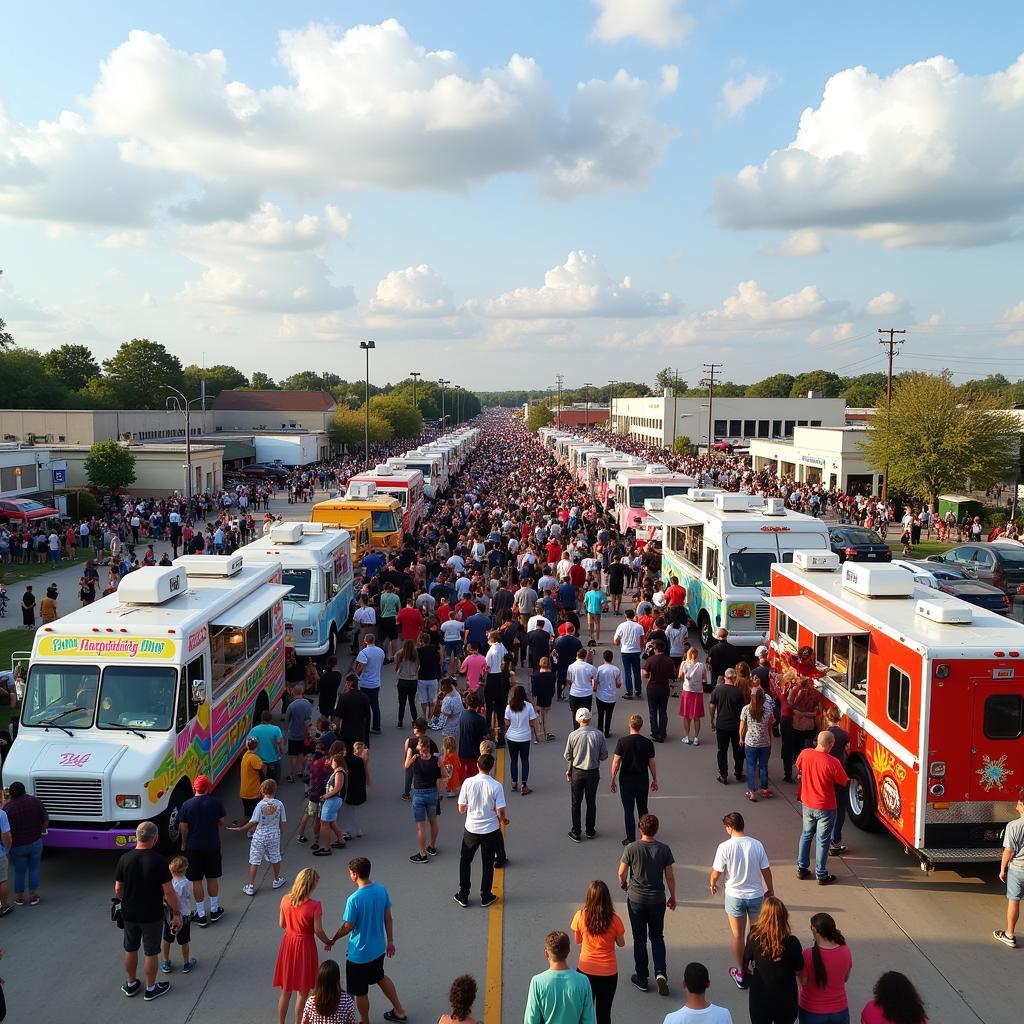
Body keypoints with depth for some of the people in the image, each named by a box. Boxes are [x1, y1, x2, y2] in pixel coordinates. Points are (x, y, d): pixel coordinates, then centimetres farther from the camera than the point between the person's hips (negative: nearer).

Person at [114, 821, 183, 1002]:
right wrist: (176, 913, -5)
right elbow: (169, 892, -17)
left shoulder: (124, 859, -10)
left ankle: (131, 984, 37)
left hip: (129, 914, 3)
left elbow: (118, 889, -1)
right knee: (150, 952, 12)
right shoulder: (159, 861, -20)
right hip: (152, 916, -3)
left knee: (130, 950, 21)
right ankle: (151, 988, 25)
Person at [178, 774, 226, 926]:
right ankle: (214, 910, 26)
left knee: (196, 881, 9)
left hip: (193, 847, -1)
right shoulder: (216, 802, -10)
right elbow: (221, 823, 0)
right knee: (212, 878, 16)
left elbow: (183, 828, -8)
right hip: (212, 846, 2)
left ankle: (201, 915, 13)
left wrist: (184, 843, 9)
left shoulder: (187, 805, -13)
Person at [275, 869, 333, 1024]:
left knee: (285, 990, 20)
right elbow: (318, 931, -15)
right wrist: (329, 943, 3)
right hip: (305, 946, -4)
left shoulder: (285, 900, -9)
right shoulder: (315, 905, -23)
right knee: (303, 992, 14)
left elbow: (282, 924, 3)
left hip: (288, 943, 4)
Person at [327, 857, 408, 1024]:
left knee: (360, 991, 15)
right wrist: (390, 941, 14)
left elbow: (348, 927, -17)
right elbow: (388, 918, 1)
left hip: (360, 954, -7)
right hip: (379, 948, 7)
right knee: (380, 977, 31)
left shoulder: (354, 899, -28)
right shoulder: (381, 889, -9)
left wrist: (332, 940, 1)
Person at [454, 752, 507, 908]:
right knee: (487, 864, 15)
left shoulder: (468, 783, -13)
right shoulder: (496, 786, -16)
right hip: (490, 830, -1)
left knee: (465, 861, 19)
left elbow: (461, 809, -7)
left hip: (471, 828, 1)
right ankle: (485, 897, 25)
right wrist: (504, 820, 9)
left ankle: (463, 896, 24)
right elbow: (500, 812, -14)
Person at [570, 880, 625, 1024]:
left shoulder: (580, 916, -15)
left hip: (586, 970, 1)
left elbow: (577, 941, 1)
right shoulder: (614, 920, -17)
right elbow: (621, 944, -2)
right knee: (604, 1012, 15)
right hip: (608, 972, 0)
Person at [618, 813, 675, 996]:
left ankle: (642, 979, 20)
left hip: (636, 899, -1)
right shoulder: (664, 849, -10)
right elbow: (670, 876, -4)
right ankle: (660, 973, -1)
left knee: (639, 939, 12)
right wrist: (673, 896, 11)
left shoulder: (631, 848, -15)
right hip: (657, 899, 1)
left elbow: (621, 873, -7)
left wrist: (623, 884, 15)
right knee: (657, 936, 17)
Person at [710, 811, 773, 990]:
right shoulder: (756, 845, -10)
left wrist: (713, 884, 10)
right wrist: (769, 890, 12)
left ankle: (741, 974, 21)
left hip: (735, 896, -2)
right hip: (756, 895, 2)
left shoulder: (725, 847, -17)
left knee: (738, 935, 12)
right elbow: (766, 871, -4)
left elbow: (716, 873, -11)